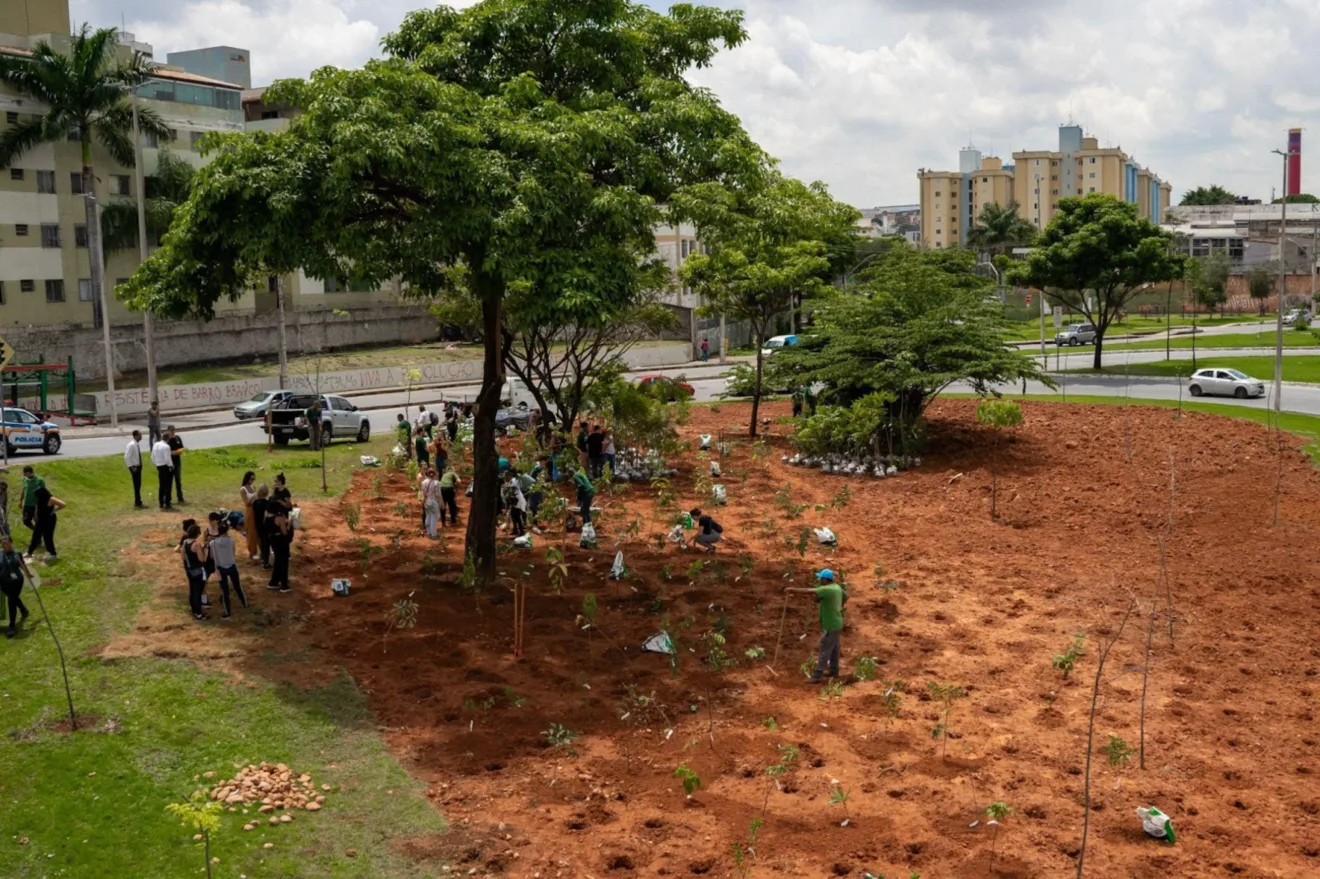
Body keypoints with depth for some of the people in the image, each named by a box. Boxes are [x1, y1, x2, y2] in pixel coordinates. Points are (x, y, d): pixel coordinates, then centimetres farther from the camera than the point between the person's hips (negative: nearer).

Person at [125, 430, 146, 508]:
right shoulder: (131, 445, -20)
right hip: (134, 467, -9)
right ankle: (137, 504, 5)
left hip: (138, 466, 9)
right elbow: (127, 457, -23)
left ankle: (139, 502, 25)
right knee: (136, 486, -2)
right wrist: (132, 467, -20)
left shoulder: (138, 444, 6)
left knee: (139, 485, 15)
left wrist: (139, 465, 12)